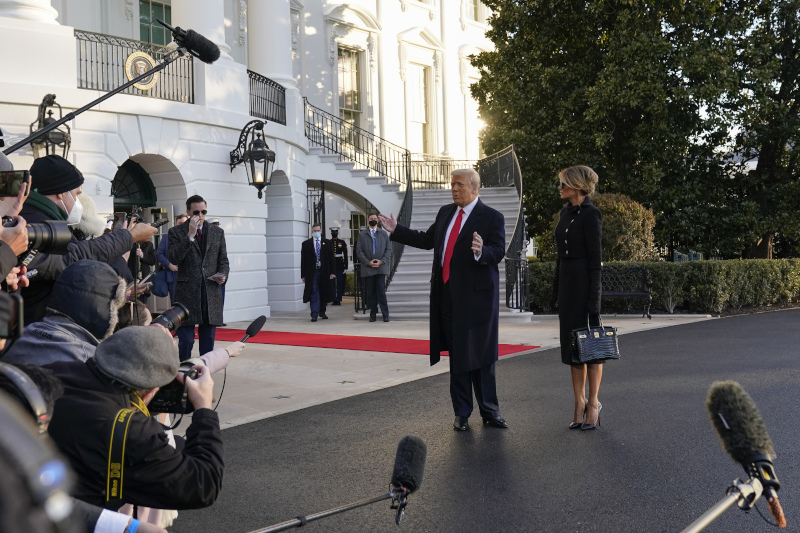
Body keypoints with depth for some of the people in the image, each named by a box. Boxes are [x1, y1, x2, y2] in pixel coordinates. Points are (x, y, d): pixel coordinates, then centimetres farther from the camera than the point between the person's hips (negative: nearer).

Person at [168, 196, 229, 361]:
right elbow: (173, 259, -10)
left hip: (211, 293, 3)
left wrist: (223, 275, -3)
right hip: (187, 293, -3)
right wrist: (190, 235, -16)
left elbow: (223, 260, 18)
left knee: (208, 340, 9)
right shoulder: (176, 232, 4)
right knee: (185, 341, -4)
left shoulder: (217, 233, 13)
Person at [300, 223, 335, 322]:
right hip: (312, 272, -2)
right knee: (314, 293, -6)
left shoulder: (327, 243, 8)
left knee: (324, 292, 9)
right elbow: (303, 260, 3)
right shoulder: (306, 244, 5)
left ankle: (322, 312, 24)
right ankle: (314, 314, -8)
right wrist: (303, 275, -3)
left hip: (324, 272, 2)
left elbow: (331, 258, 6)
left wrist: (332, 272, -2)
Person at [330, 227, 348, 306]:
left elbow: (345, 255, 5)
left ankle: (338, 300, 3)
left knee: (340, 283, -1)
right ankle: (334, 300, 6)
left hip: (340, 266, 0)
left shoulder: (342, 242, 6)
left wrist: (345, 267, 0)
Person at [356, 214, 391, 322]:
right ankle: (373, 314, 8)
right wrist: (368, 262, -8)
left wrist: (382, 261, -7)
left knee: (381, 291, -8)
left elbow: (388, 249, 8)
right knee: (370, 292, 1)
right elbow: (359, 251, 4)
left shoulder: (384, 234, 13)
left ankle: (385, 314, -5)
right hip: (368, 268, 1)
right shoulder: (362, 235, 10)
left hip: (381, 267, -1)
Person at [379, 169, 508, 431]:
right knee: (456, 355, 11)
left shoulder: (492, 217, -5)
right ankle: (462, 413, 20)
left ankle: (489, 412, 12)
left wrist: (482, 251, -34)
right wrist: (396, 230, 23)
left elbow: (498, 251, -13)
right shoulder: (445, 212, 14)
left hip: (476, 294, -6)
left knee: (480, 355, -2)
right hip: (447, 296, 6)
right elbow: (427, 240, 23)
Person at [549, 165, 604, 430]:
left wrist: (594, 298, -17)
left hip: (584, 282, -8)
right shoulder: (565, 213, 14)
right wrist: (556, 291, 17)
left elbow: (595, 257, -15)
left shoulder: (590, 214, -12)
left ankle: (593, 403, 11)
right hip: (566, 281, 8)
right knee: (571, 342, 10)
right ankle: (579, 402, 17)